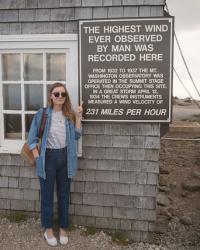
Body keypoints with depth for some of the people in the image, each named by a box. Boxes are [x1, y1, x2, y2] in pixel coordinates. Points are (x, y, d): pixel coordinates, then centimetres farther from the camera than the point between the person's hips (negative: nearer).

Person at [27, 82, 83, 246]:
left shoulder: (69, 114, 4)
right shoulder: (42, 114, -5)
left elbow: (77, 135, -2)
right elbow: (32, 138, -2)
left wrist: (78, 117, -9)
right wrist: (37, 157, -8)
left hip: (65, 157, 3)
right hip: (48, 157, -2)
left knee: (64, 195, 12)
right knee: (47, 195, 9)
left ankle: (63, 229, 28)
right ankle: (48, 230, 26)